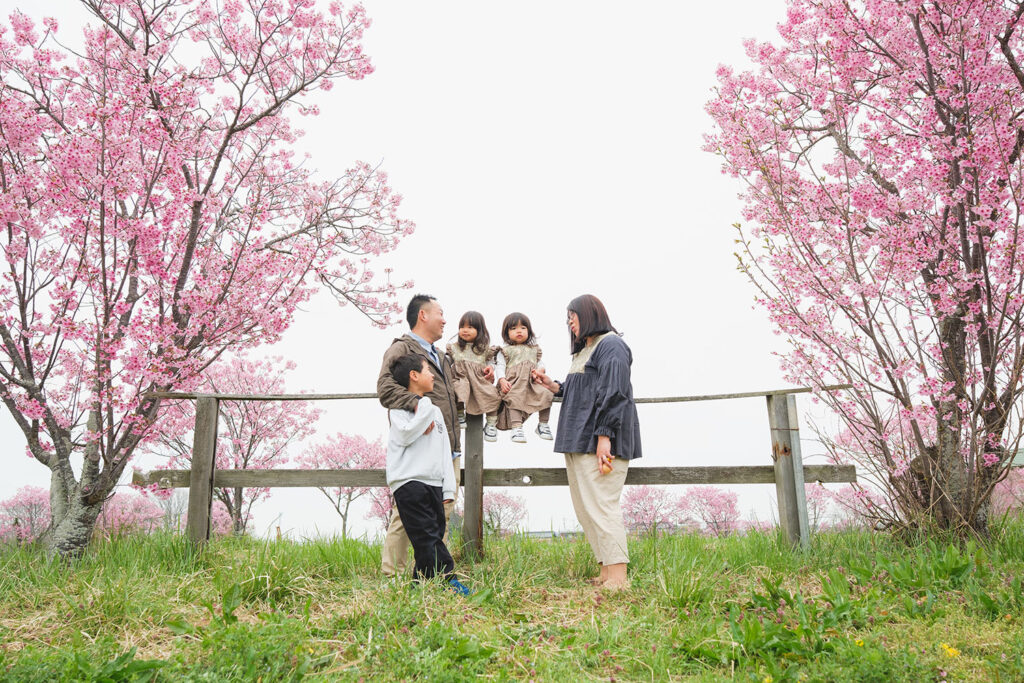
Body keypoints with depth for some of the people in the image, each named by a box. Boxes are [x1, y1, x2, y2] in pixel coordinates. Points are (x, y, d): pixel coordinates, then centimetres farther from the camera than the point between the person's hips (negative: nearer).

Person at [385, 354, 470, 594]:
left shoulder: (435, 411, 21)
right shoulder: (399, 407, 1)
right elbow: (405, 435, -19)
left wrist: (448, 488, 12)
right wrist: (424, 407, -8)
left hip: (433, 484, 7)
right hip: (408, 482, -7)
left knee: (435, 534, 6)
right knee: (426, 535, -10)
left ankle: (422, 584, 13)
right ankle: (448, 579, -10)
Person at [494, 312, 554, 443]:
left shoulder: (534, 349, 24)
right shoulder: (505, 350, 13)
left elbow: (540, 363, 21)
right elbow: (501, 366, 5)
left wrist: (540, 370, -4)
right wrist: (502, 380, -12)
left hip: (532, 382, 3)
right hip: (514, 383, -3)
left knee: (546, 394, -19)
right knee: (515, 399, -29)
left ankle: (543, 424, -5)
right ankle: (517, 428, -31)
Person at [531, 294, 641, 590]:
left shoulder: (610, 345, -6)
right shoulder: (584, 350, 23)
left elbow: (613, 393, -16)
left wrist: (604, 436, -22)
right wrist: (554, 386, 15)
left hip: (600, 441, -10)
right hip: (579, 441, 10)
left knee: (600, 505, -12)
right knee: (585, 509, 8)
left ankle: (618, 577, -8)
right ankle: (606, 573, 11)